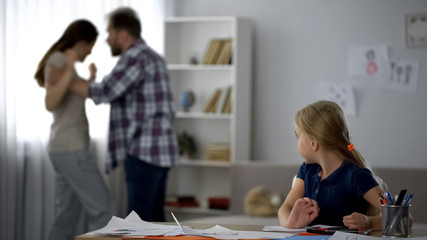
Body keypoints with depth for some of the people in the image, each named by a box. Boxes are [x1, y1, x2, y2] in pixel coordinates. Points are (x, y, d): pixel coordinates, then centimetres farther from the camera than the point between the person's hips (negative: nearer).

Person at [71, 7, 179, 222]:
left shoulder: (135, 57, -13)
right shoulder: (151, 57, 20)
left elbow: (103, 92, -19)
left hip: (144, 151, -10)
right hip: (157, 150, 10)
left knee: (139, 219, -8)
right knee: (153, 217, 10)